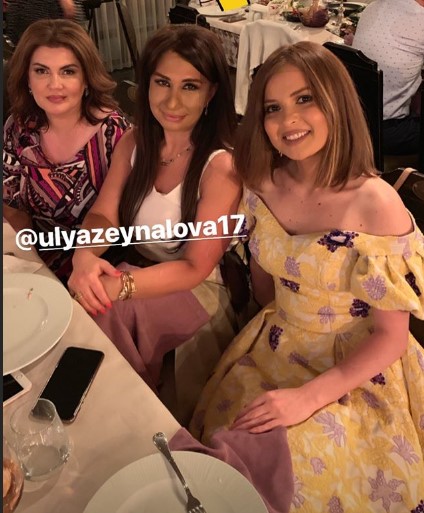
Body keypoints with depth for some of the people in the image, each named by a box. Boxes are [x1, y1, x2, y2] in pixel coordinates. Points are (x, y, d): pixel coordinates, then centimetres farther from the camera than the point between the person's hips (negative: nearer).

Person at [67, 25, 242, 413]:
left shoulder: (221, 166, -20)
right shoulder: (133, 144, 0)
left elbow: (195, 267, -21)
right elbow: (103, 215, -4)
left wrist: (119, 287, -35)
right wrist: (85, 256, -28)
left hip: (198, 294, -5)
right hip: (141, 276, 5)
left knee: (97, 311, -28)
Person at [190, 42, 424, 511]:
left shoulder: (375, 204, -22)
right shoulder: (263, 185, -6)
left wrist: (307, 397, -21)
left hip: (354, 371, -4)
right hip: (272, 351, 4)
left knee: (295, 464, -21)